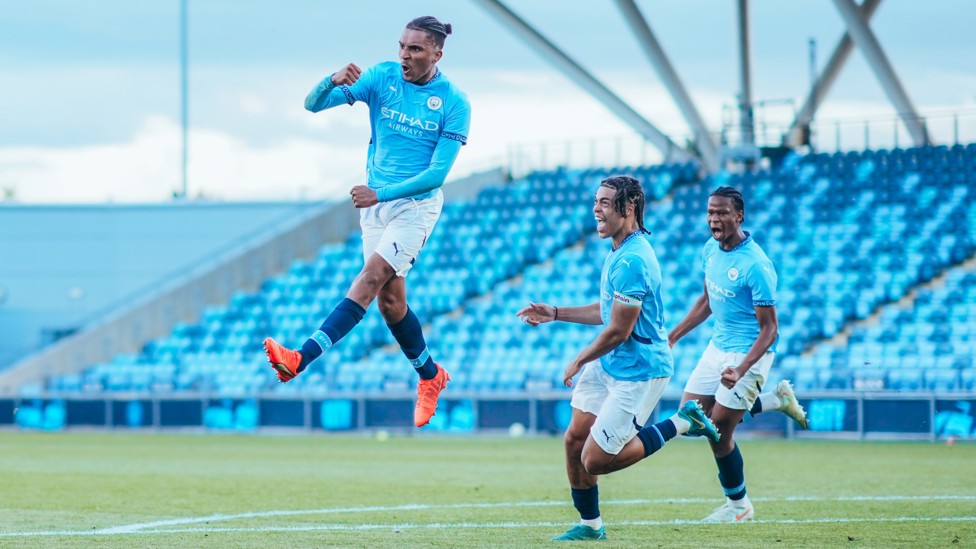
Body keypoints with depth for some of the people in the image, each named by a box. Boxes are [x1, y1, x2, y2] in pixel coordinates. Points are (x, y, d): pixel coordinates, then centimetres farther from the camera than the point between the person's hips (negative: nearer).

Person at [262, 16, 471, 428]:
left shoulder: (454, 103, -12)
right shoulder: (382, 77, -3)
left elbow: (437, 173, -16)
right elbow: (313, 104, -8)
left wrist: (380, 193, -25)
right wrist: (333, 81, -31)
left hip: (416, 205, -5)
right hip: (375, 202, 5)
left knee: (370, 279, -21)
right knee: (389, 300, 7)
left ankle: (300, 359, -32)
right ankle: (431, 375, 28)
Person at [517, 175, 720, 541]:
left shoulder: (631, 261, -24)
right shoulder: (617, 252, 9)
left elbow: (618, 330, -21)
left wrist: (579, 361, -6)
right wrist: (555, 314, 16)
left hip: (638, 371, -10)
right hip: (608, 364, 10)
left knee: (595, 460, -7)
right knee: (575, 440, 8)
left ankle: (681, 423, 3)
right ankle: (590, 525, 22)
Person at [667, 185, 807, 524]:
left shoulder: (755, 265, -25)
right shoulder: (711, 249, 0)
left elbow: (770, 328, -22)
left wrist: (740, 371, -33)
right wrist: (673, 337, 13)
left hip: (749, 353, -8)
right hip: (718, 347, 8)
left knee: (719, 432, -6)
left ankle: (739, 505, 17)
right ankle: (776, 399, 23)